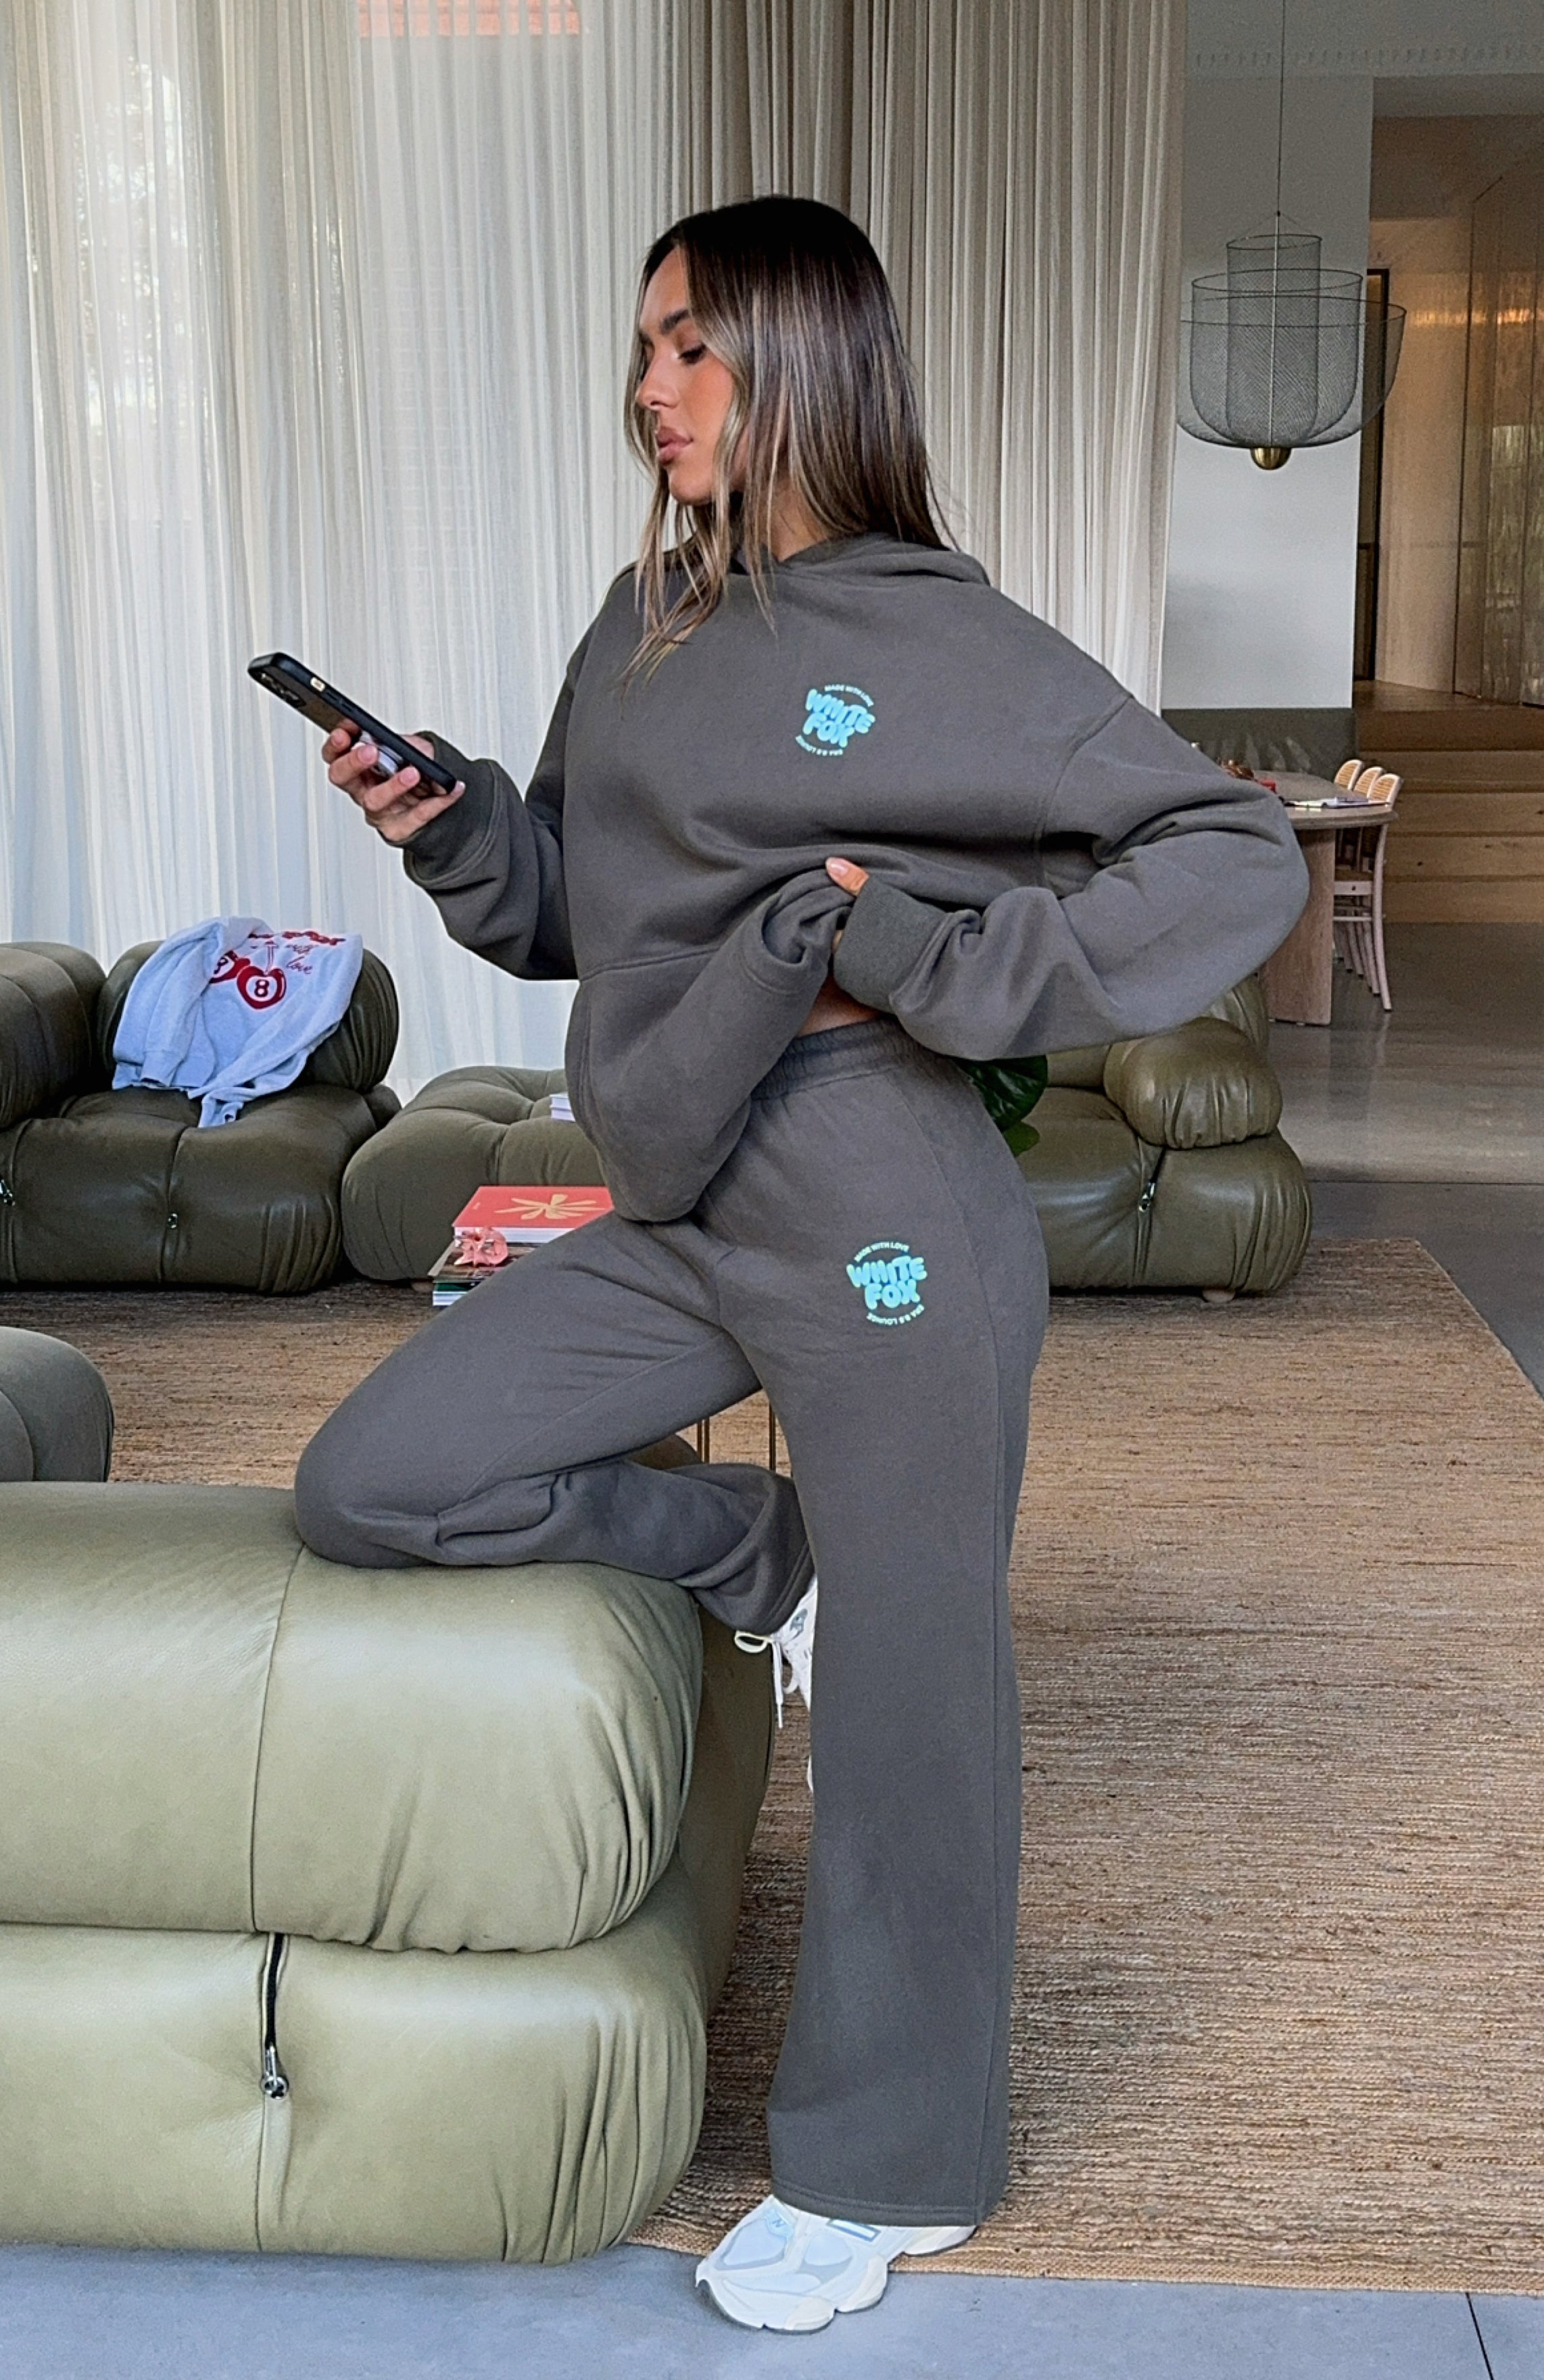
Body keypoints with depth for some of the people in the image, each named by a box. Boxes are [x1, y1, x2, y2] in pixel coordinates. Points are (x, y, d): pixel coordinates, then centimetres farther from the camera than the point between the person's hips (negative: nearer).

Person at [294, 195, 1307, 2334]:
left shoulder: (944, 642, -7)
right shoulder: (645, 627, 13)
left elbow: (1239, 863, -10)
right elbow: (571, 917, 19)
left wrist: (928, 964, -15)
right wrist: (445, 822, -1)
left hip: (887, 1235, -7)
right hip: (685, 1219, 7)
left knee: (904, 1708, 3)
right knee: (370, 1487, 1)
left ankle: (886, 2172, 24)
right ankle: (765, 1551, 18)